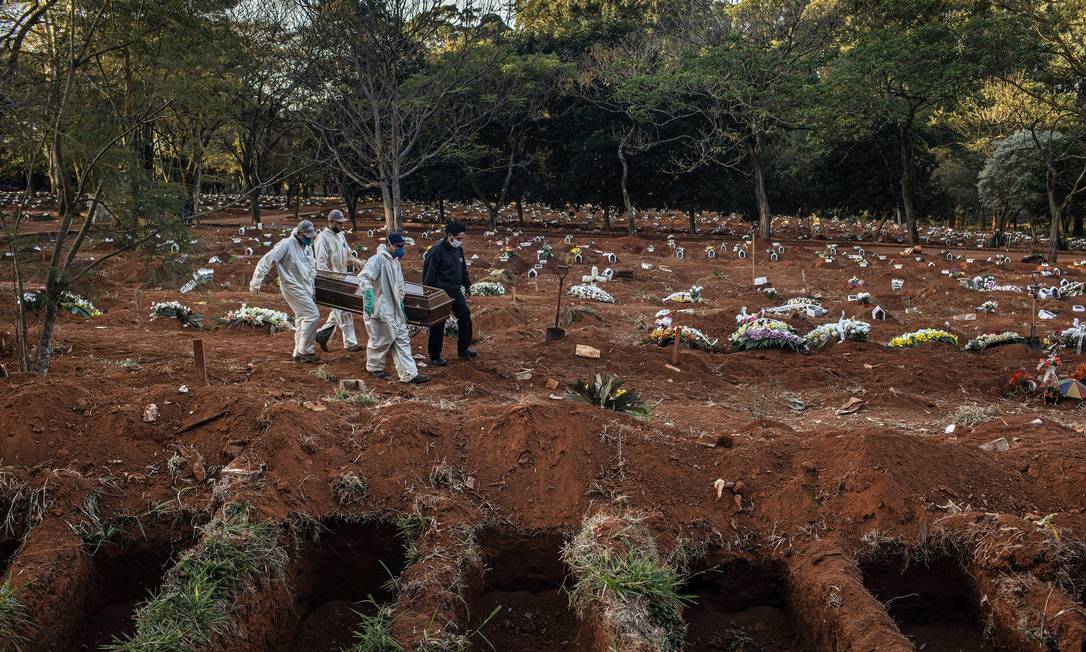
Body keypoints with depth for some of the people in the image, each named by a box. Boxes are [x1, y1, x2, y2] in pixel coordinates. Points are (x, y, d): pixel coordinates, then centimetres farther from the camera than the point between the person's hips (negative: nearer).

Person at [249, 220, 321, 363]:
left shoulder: (307, 247, 10)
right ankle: (305, 351, -7)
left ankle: (299, 354, 19)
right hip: (293, 287, -9)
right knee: (312, 315, -14)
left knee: (301, 319, 12)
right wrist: (256, 282, -20)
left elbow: (312, 266, 23)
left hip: (305, 288, 9)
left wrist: (313, 287, 21)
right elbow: (267, 261, -18)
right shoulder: (286, 245, -16)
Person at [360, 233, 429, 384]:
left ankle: (409, 374, 7)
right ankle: (374, 367, 27)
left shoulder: (395, 261, 14)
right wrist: (368, 294, -42)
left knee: (402, 339, 6)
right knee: (381, 339, 4)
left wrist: (401, 303, 22)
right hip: (379, 309, -9)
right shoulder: (378, 259, -16)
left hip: (394, 309, 9)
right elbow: (364, 277, -30)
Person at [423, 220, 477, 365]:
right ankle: (434, 357, 13)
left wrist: (465, 284, 17)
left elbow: (463, 269, 21)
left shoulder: (458, 249, 6)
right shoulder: (436, 251, -19)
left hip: (455, 292, 8)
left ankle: (464, 349, 23)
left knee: (465, 315, 9)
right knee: (438, 326, 2)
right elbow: (428, 275, -17)